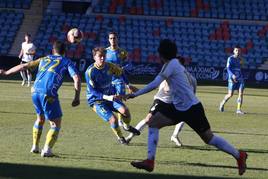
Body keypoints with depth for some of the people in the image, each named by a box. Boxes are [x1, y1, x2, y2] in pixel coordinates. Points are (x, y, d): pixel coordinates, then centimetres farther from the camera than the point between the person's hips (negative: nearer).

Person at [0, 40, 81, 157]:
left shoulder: (44, 59, 24)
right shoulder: (66, 62, 14)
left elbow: (24, 66, 23)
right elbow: (76, 78, -2)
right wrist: (77, 97, 2)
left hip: (35, 91, 5)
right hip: (49, 94, -5)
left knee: (40, 118, 29)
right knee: (56, 124, 8)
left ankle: (35, 146, 29)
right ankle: (47, 149, -8)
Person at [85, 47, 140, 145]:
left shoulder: (109, 66, -8)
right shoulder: (90, 71, -23)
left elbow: (121, 72, 15)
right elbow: (92, 91, -25)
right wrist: (107, 97, -36)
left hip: (110, 96, 4)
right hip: (96, 101, -4)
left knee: (125, 110, -19)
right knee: (113, 119, -21)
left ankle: (127, 126, 16)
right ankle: (120, 137, 11)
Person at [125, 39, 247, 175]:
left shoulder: (171, 65, -16)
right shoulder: (175, 64, 10)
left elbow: (154, 84, -25)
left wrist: (135, 94, -23)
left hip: (191, 108, -9)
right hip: (178, 107, 9)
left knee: (208, 138, -1)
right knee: (153, 122, -1)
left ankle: (239, 156, 15)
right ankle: (150, 161, -5)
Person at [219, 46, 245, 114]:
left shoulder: (240, 59, 13)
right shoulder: (230, 58, -4)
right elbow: (228, 68, -13)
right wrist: (232, 75, -29)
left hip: (240, 78, 5)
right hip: (232, 79, -5)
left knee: (241, 93, -8)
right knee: (230, 95, -4)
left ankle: (239, 109, -6)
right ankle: (222, 103, 24)